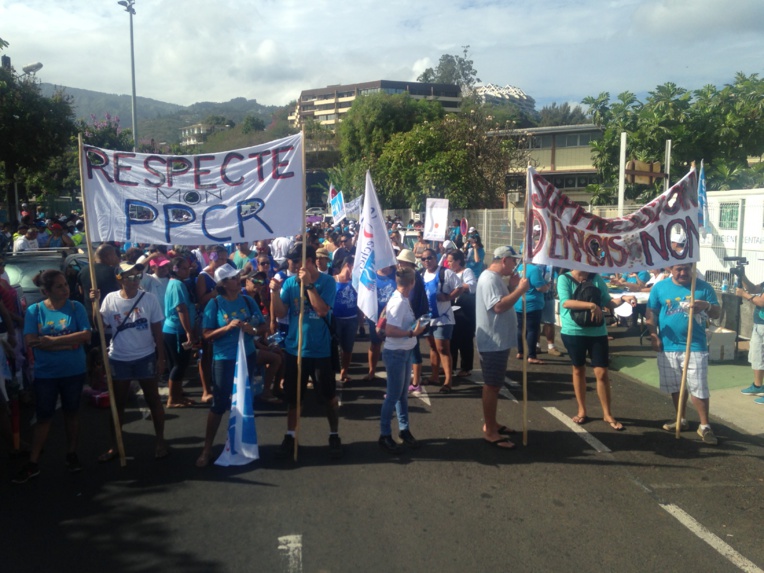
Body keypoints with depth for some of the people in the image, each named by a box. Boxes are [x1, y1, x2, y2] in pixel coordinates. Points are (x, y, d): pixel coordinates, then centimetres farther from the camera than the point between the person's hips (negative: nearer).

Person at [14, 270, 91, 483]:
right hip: (45, 373, 0)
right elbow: (31, 341, -15)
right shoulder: (34, 310, -6)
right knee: (43, 417, 8)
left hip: (74, 371, 0)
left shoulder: (76, 307, -5)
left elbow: (86, 335, -15)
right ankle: (32, 463, 16)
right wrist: (68, 344, -21)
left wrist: (53, 340, -20)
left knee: (71, 412, 14)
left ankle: (72, 454, 29)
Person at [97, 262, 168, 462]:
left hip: (146, 357, -1)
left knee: (153, 400, 9)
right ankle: (114, 445, 25)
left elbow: (157, 330, -2)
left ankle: (160, 441, 22)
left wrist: (161, 358, -3)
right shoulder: (110, 299, -5)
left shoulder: (149, 298, -7)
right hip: (118, 359, 1)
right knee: (117, 403, 12)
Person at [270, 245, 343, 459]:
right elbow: (280, 313, -5)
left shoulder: (326, 282, -10)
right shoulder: (290, 282, -2)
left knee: (329, 396, 8)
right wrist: (275, 291, -20)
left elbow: (322, 310, -21)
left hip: (320, 350, -2)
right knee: (293, 396, 13)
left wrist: (308, 284, -24)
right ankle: (290, 436, 28)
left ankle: (334, 436, 25)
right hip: (294, 349, 3)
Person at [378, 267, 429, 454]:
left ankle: (404, 429, 30)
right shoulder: (399, 302, -23)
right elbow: (390, 331, -29)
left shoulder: (402, 300, 5)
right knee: (393, 396, 1)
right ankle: (384, 435, 13)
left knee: (403, 394, 18)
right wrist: (413, 333, -23)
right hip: (396, 354, -9)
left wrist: (416, 325, 3)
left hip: (406, 352, 9)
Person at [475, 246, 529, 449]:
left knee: (494, 385, 18)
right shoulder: (489, 278, -19)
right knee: (492, 386, -4)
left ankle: (491, 424, 29)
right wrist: (520, 289, -24)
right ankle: (490, 432, 3)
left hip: (499, 341, 11)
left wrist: (514, 287, 6)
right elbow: (498, 306, -30)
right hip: (493, 342, -11)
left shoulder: (496, 278, 14)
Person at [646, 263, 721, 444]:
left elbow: (717, 313, 0)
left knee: (699, 388, -1)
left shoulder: (703, 287, -2)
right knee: (675, 387, 15)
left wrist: (707, 306, -22)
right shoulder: (660, 287, 1)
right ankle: (681, 420, 31)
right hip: (668, 346, 2)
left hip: (695, 347, -2)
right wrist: (654, 336, -5)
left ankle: (705, 426, 11)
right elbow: (651, 314, 5)